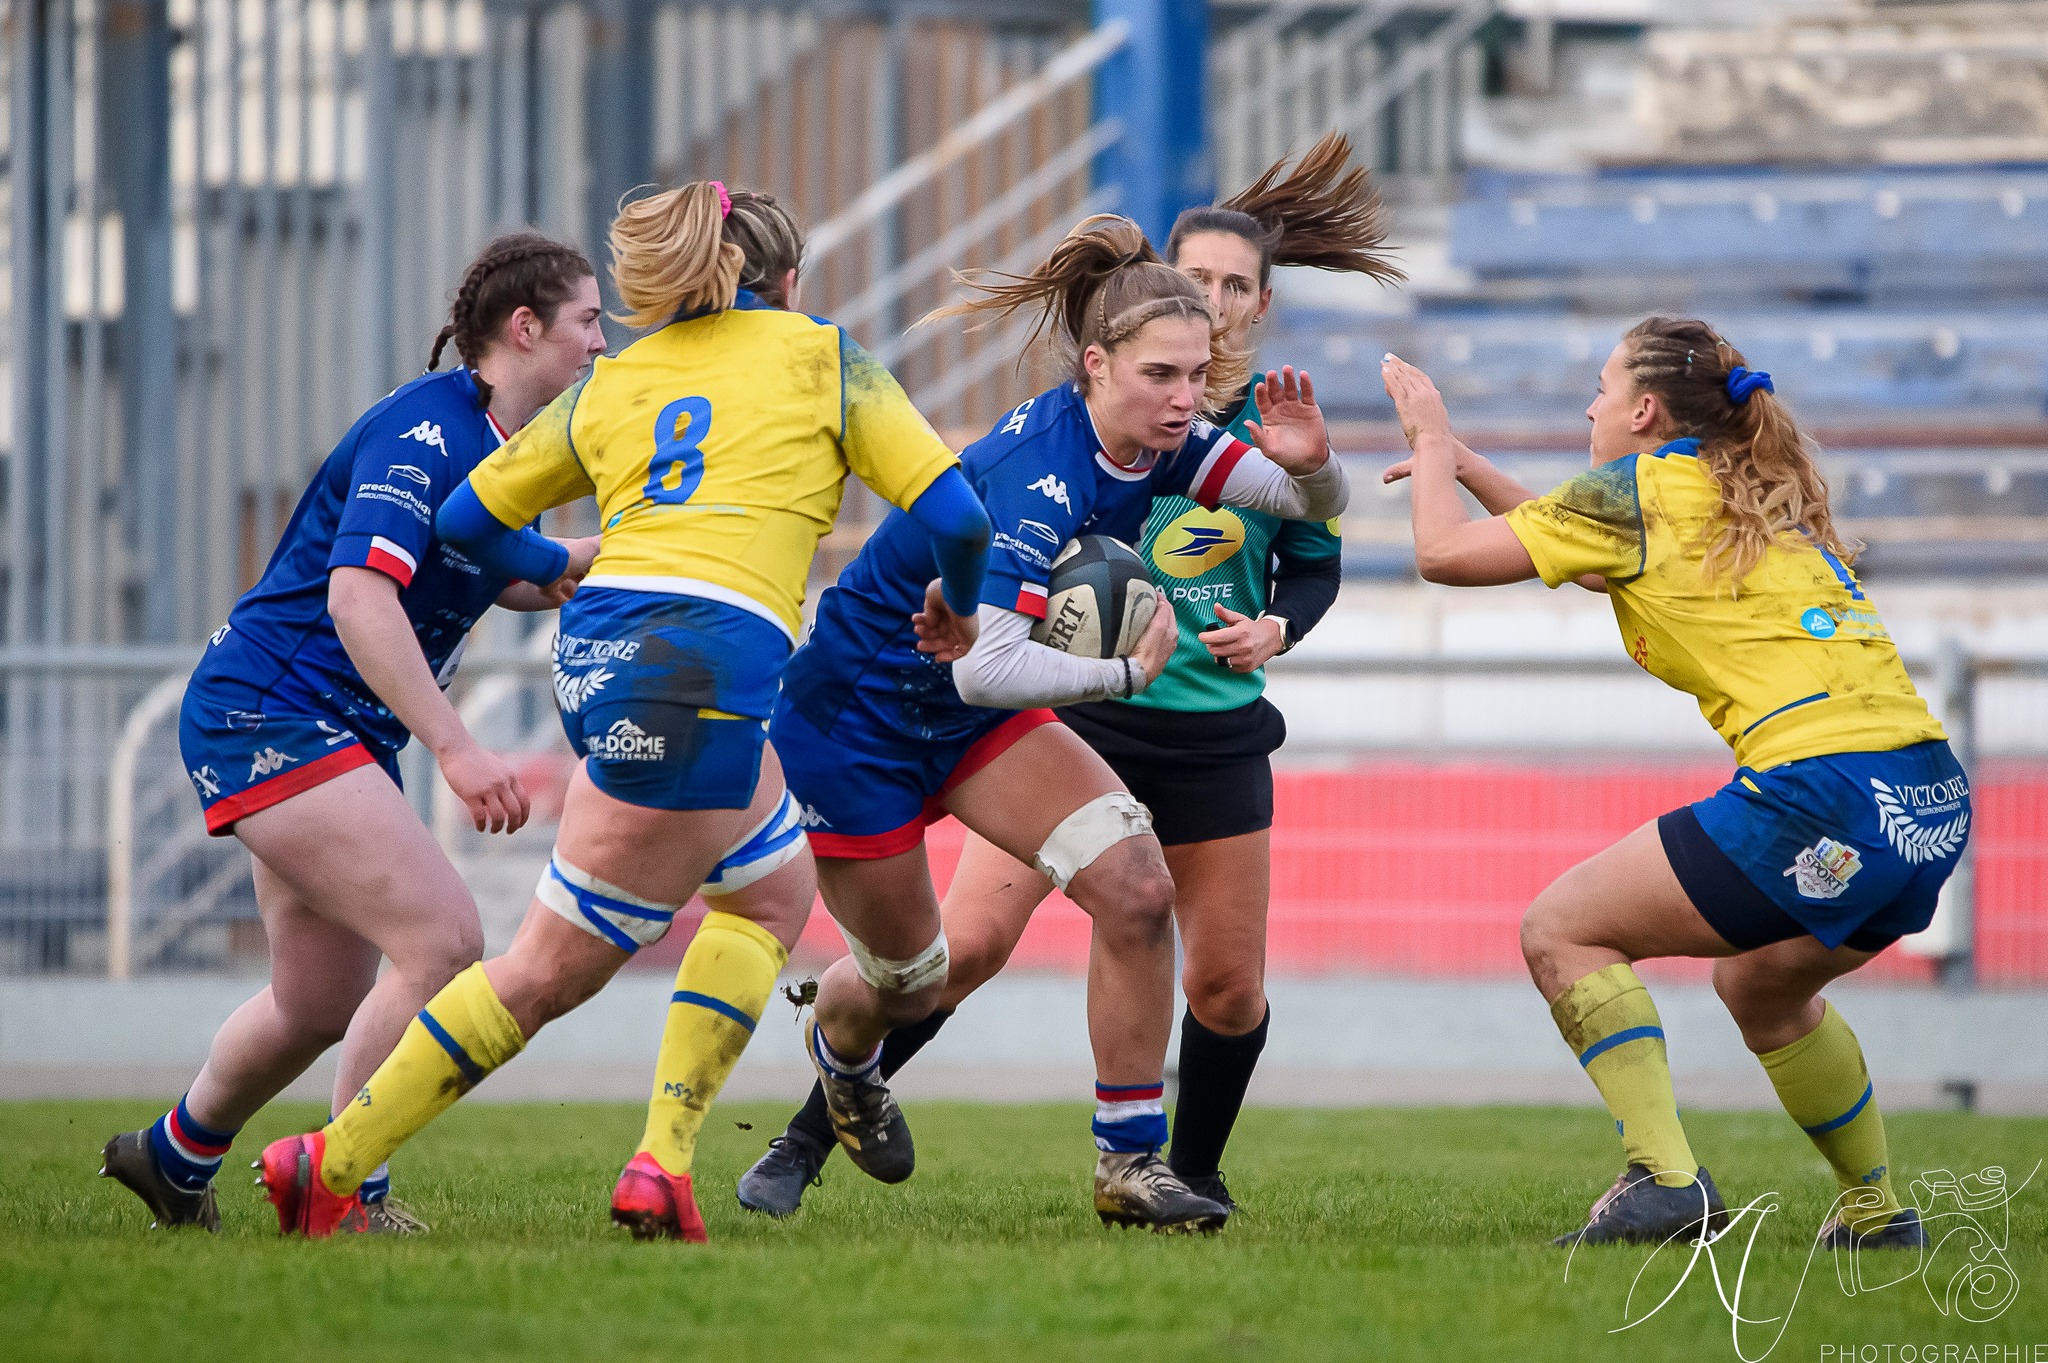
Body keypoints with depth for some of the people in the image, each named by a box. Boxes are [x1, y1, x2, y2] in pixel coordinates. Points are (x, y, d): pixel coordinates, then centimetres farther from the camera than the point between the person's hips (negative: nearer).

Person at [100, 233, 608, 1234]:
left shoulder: (487, 447, 12)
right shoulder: (422, 432, -19)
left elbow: (517, 579, 30)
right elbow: (358, 596, -30)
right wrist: (453, 748, -34)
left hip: (338, 736, 10)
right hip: (266, 712, -10)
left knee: (321, 1005, 16)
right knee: (442, 942, -19)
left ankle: (173, 1160, 39)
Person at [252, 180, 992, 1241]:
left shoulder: (611, 384, 22)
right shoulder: (822, 360, 11)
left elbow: (466, 518, 24)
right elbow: (954, 515, 3)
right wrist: (962, 613, 23)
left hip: (596, 643, 6)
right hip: (707, 663, -6)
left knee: (777, 887, 22)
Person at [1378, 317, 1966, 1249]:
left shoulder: (1642, 490, 0)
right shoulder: (1751, 497, 24)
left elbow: (1444, 552, 4)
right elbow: (1596, 557, 41)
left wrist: (1433, 443, 21)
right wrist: (1462, 465, 41)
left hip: (1824, 797, -9)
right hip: (1935, 801, 9)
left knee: (1560, 932, 3)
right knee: (1758, 984, 32)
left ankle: (1664, 1177, -8)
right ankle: (1877, 1213, 31)